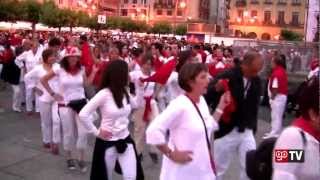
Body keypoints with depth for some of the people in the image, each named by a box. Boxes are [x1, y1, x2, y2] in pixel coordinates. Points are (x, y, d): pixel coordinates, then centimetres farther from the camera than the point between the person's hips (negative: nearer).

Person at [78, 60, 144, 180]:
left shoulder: (125, 92, 1)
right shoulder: (104, 94, -20)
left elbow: (136, 104, 21)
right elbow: (83, 115, -21)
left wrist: (140, 86, 11)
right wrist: (96, 132, -15)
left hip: (125, 139, 5)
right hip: (108, 142, -5)